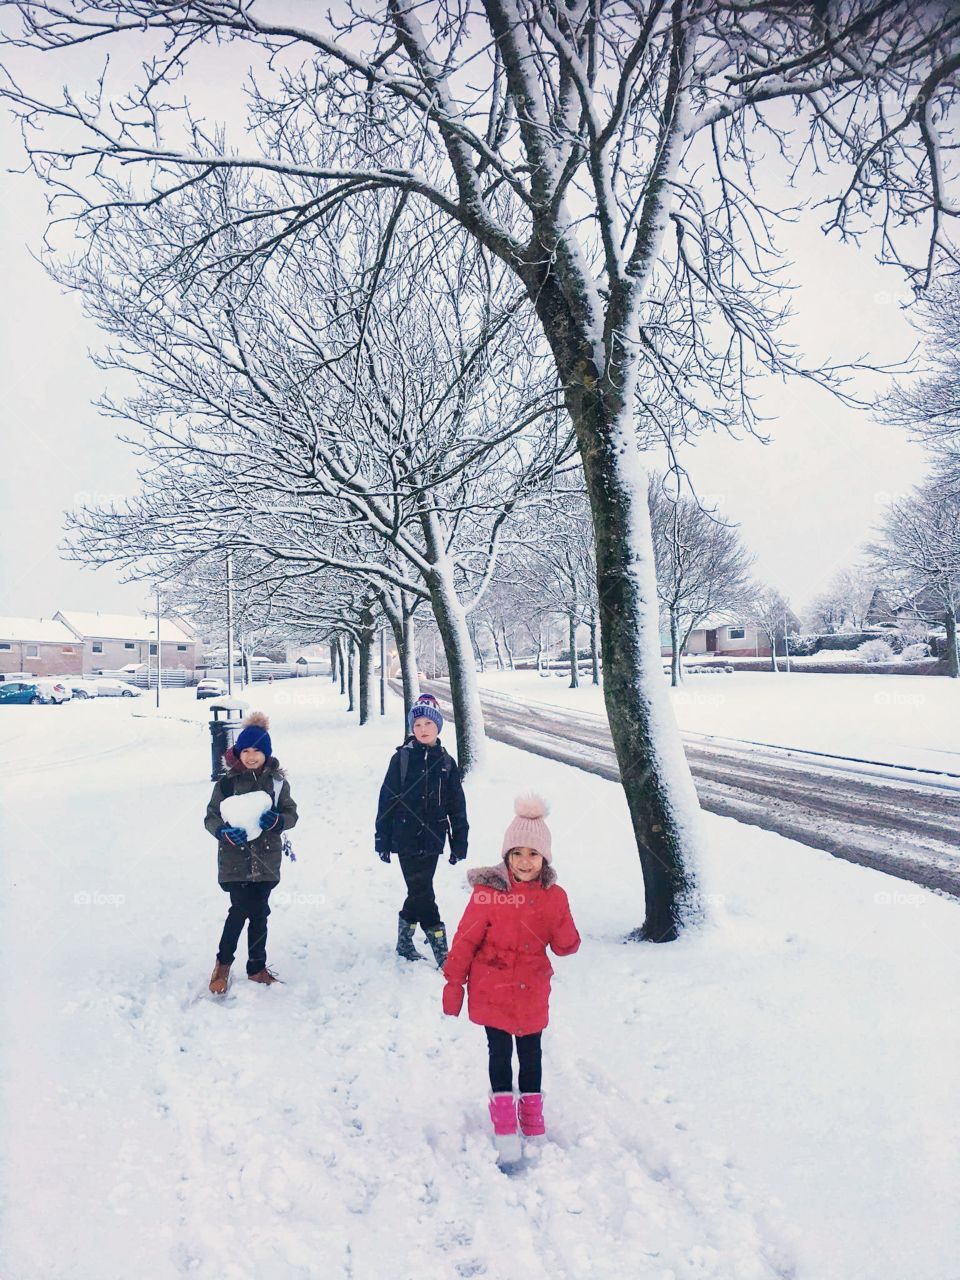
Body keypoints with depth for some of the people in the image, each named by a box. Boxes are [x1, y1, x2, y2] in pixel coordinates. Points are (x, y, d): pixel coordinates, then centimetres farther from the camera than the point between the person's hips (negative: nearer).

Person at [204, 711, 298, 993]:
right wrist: (225, 832, -20)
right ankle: (223, 962, 17)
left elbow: (291, 814, 5)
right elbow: (210, 817, 0)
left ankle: (257, 968, 26)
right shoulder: (228, 782, -4)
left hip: (266, 860, 2)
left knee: (260, 913, 9)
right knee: (240, 910, -8)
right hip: (235, 860, -2)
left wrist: (276, 820, -17)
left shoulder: (277, 781, 1)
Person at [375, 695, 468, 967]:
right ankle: (441, 950, 3)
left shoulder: (446, 762, 3)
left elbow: (457, 806, 7)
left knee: (419, 892, 13)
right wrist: (382, 840, -4)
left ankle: (404, 942, 31)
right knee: (423, 894, -4)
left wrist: (459, 843, 6)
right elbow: (387, 800, -3)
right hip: (406, 838, -3)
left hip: (432, 839, 3)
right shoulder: (402, 758, -5)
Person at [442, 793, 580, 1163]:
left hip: (532, 994, 3)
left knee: (530, 1053, 18)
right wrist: (453, 983, -6)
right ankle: (504, 1125, 23)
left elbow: (565, 946, 0)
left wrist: (563, 932, -19)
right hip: (492, 993, -3)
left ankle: (532, 1114, 38)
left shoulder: (554, 897, -7)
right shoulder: (488, 893, -17)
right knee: (500, 1055, 7)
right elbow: (465, 939, -10)